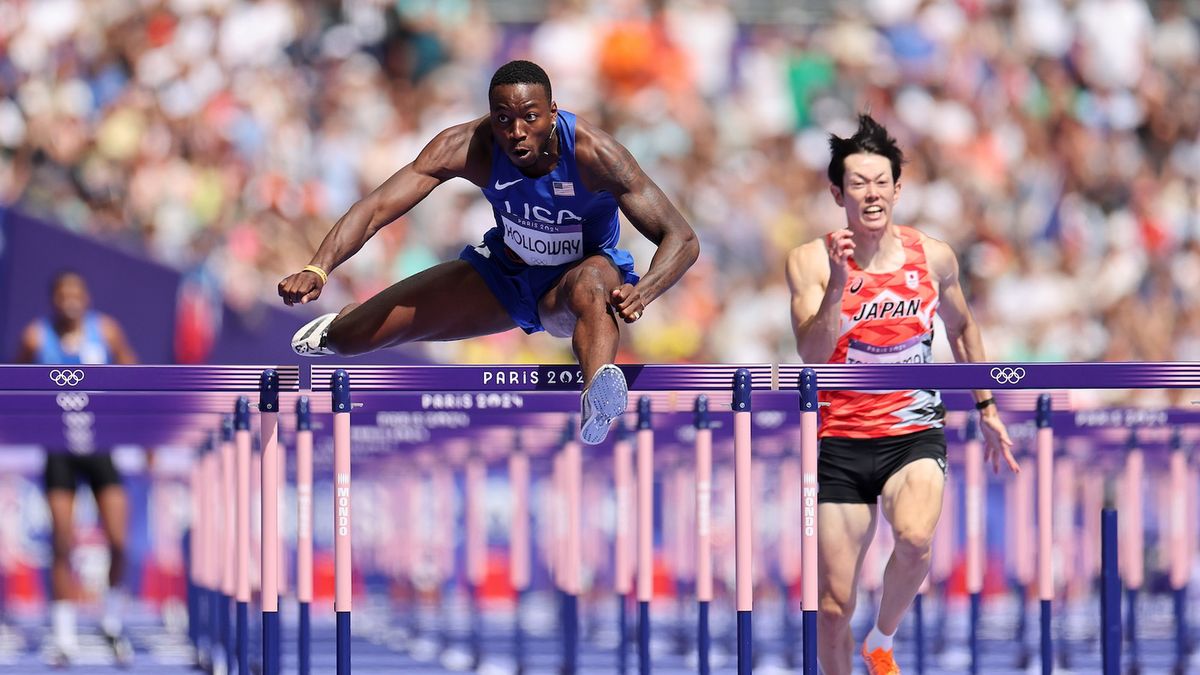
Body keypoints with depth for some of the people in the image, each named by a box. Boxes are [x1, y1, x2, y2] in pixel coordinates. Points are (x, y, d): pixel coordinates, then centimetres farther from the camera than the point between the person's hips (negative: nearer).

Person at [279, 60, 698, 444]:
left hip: (567, 285, -3)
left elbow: (682, 239, -32)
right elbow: (376, 208, -29)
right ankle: (334, 330, 46)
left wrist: (642, 293, -52)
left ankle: (599, 394, -74)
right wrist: (318, 269, -46)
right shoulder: (469, 146, -27)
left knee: (591, 283, -43)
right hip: (503, 274, 3)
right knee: (349, 339, 5)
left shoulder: (594, 154, -33)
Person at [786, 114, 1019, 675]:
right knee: (834, 606, 1)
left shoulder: (933, 257, 1)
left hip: (914, 433, 1)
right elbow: (811, 352, -19)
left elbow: (961, 328, 20)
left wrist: (986, 408, 24)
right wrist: (838, 284, -32)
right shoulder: (811, 261, -7)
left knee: (915, 538, -31)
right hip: (839, 441, 0)